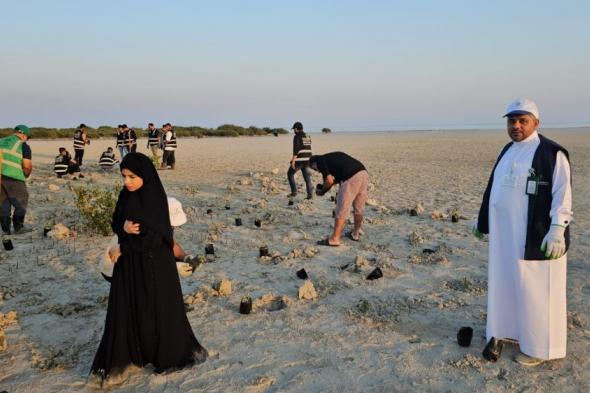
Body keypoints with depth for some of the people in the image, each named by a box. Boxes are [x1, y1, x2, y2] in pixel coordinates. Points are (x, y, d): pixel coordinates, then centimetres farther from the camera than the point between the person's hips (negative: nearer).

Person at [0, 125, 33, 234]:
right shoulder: (23, 145, -1)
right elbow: (27, 166, -6)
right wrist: (26, 175, 12)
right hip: (13, 178, -6)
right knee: (21, 203, 11)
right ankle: (18, 227, 11)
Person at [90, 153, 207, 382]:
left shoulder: (155, 198, -17)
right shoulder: (125, 196, 3)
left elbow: (154, 235, -19)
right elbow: (116, 224, 8)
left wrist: (123, 249, -10)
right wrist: (124, 228, -15)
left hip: (153, 262, -6)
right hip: (128, 261, 6)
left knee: (157, 308, 6)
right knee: (125, 308, 10)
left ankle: (167, 354, 25)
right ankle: (124, 354, 24)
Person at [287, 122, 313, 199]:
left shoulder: (297, 137, -11)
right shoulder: (307, 137, 14)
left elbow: (296, 149, -19)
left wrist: (293, 161, -19)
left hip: (298, 160, -7)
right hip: (306, 160, 7)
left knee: (290, 174, 12)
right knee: (307, 177, 5)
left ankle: (294, 191, 8)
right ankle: (310, 194, -3)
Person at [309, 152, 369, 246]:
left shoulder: (320, 161, 8)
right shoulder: (332, 157, 32)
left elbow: (330, 181, -2)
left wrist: (322, 190, 14)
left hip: (351, 178, -8)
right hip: (364, 173, 8)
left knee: (341, 210, 0)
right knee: (358, 208, 20)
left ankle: (335, 239, 4)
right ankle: (355, 234, 33)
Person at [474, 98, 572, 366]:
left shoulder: (551, 152, -11)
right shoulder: (508, 151, 12)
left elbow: (562, 193, -16)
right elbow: (494, 187, 18)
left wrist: (557, 229, -26)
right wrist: (483, 220, 21)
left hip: (535, 236, -7)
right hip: (506, 234, 8)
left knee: (536, 290, 2)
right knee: (506, 282, 16)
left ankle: (539, 346, 15)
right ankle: (511, 329, 33)